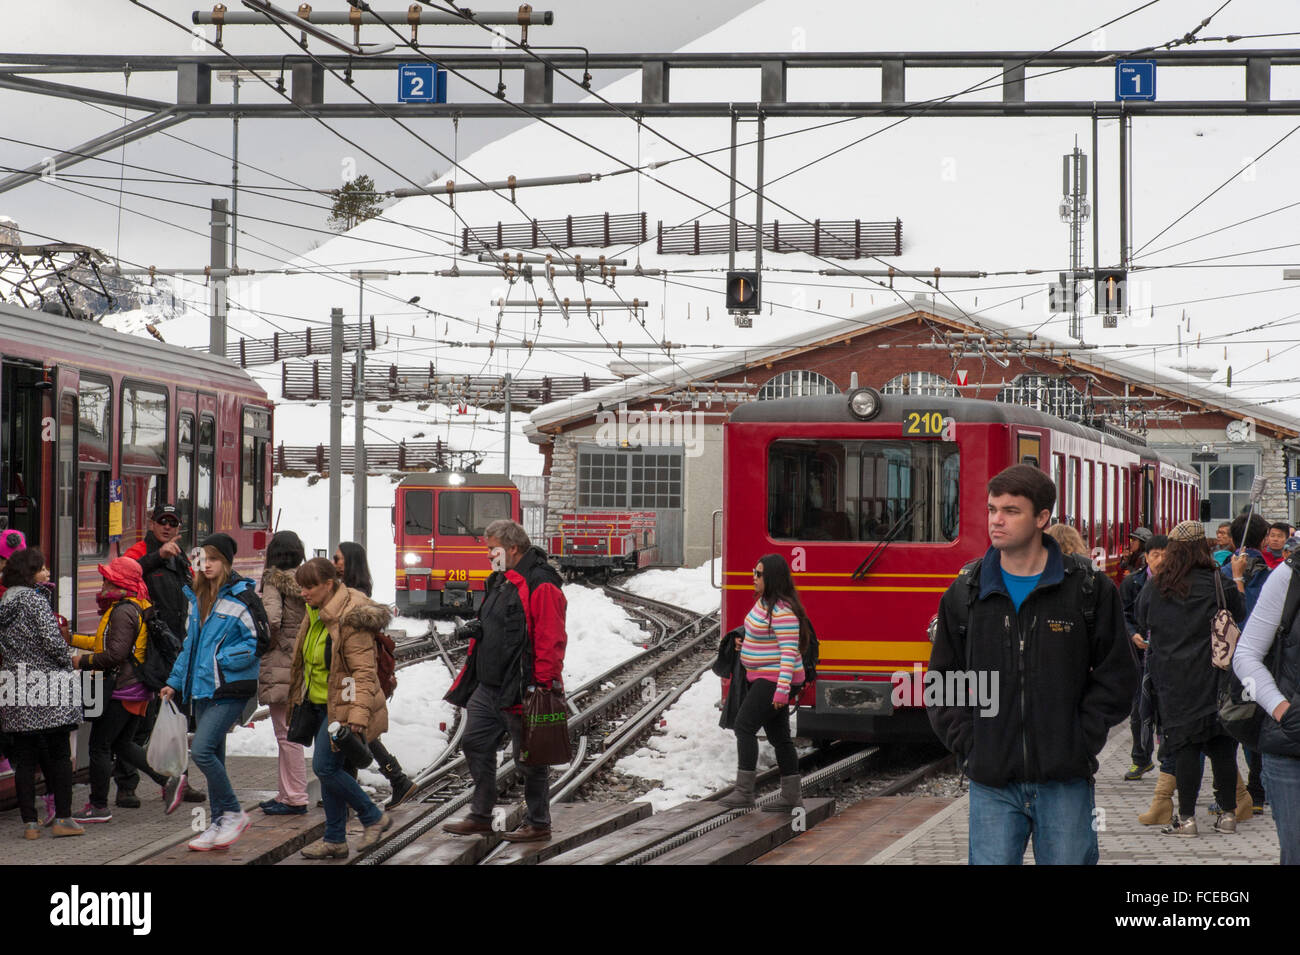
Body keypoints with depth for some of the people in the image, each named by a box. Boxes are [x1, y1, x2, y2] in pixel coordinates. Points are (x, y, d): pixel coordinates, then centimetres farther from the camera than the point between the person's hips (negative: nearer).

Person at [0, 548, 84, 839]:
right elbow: (52, 641, -16)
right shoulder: (34, 601, -10)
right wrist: (67, 664, -1)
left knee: (25, 759, 7)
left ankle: (29, 823, 6)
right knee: (59, 755, 2)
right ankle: (63, 818, 1)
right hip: (46, 691, -5)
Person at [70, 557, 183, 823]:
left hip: (122, 689, -10)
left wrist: (82, 662, -13)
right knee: (122, 744, 18)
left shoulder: (123, 611, -17)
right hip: (138, 688, 10)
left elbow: (116, 654, -24)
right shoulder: (135, 607, 14)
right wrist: (71, 638, 25)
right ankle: (168, 780, 10)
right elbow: (104, 642, 23)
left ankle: (98, 806, 7)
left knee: (99, 745, 0)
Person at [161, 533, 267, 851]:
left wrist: (223, 659, -13)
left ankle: (234, 813, -2)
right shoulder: (197, 598, 15)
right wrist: (176, 681, 17)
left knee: (201, 749, -16)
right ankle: (220, 824, 17)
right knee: (212, 755, 10)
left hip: (230, 688, -8)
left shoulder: (242, 597, -9)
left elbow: (260, 640, -11)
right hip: (203, 688, 8)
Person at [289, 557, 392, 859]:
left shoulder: (351, 620, -21)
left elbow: (364, 672, -24)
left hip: (342, 706, -9)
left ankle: (374, 817, 4)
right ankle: (335, 840, 17)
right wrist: (298, 699, 26)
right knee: (328, 769, 10)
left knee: (324, 766, -13)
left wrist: (358, 715, -30)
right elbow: (305, 661, 22)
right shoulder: (315, 614, 8)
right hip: (320, 704, 9)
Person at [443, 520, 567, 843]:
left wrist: (543, 684, -23)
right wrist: (471, 676, 20)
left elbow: (550, 640, -20)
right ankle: (480, 816, 22)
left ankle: (538, 825, 11)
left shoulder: (540, 585, -15)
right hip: (488, 687, 10)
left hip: (519, 691, -10)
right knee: (476, 745, 12)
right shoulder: (500, 581, 15)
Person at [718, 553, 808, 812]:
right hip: (762, 678, 10)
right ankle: (791, 798, 13)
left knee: (744, 726, -12)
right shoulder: (763, 602, 11)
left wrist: (782, 689, -28)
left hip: (775, 680, -10)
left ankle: (744, 790, -11)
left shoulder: (783, 612, -20)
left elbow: (789, 652, -24)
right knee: (779, 736, 10)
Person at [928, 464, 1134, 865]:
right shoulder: (965, 593, 6)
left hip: (1064, 782, -1)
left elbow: (1114, 677, 3)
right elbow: (943, 683, 11)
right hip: (992, 785, 1)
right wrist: (968, 745, 0)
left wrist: (1081, 741, -6)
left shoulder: (1089, 588, 0)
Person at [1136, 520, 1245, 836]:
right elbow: (1240, 614, 6)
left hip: (1172, 678, 0)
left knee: (1184, 745, 1)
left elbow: (1142, 624, 11)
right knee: (1222, 745, 8)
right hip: (1214, 677, 0)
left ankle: (1186, 818, -1)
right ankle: (1228, 813, 12)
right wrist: (1236, 580, 18)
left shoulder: (1153, 588, -1)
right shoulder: (1219, 583, -6)